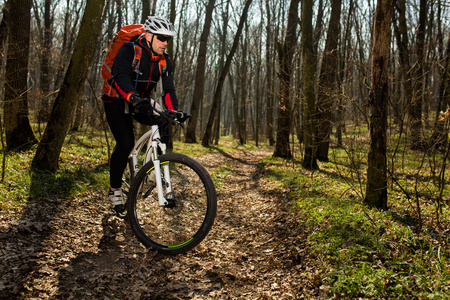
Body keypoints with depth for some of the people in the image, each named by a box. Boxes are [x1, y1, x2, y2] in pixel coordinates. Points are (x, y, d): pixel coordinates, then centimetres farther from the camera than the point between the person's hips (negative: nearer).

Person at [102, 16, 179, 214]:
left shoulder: (164, 61, -6)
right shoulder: (129, 51, -23)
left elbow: (168, 88, -12)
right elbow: (121, 78, -40)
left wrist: (174, 112, -30)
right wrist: (134, 98, -59)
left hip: (141, 102, 6)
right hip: (117, 101, -6)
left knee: (164, 124, -18)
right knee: (126, 143, -21)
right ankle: (115, 189, -4)